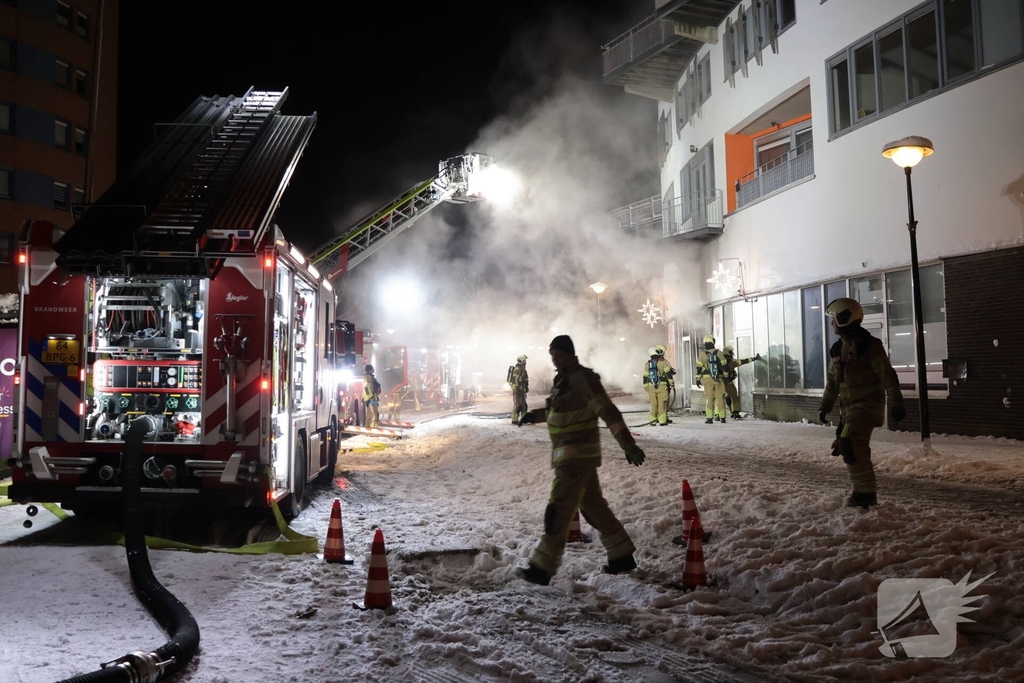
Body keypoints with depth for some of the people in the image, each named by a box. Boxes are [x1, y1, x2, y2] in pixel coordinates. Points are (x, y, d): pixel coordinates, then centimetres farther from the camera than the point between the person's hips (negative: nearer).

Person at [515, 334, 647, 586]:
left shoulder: (583, 379, -16)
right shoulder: (563, 379, 13)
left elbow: (608, 412, -23)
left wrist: (628, 445, -30)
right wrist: (536, 415, 15)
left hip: (578, 455, -10)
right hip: (567, 454, 10)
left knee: (558, 510, -8)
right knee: (593, 506, 14)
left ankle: (542, 568, -3)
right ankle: (622, 556, 23)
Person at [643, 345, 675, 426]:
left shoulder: (647, 364, 11)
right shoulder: (663, 362, -4)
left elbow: (645, 377, 14)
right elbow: (669, 374, -6)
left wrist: (647, 389, 21)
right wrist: (672, 385, 1)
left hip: (651, 387, 4)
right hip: (662, 386, -4)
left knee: (653, 404, 10)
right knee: (662, 403, -1)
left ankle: (653, 420, 10)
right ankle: (662, 420, -2)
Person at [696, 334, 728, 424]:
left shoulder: (702, 354, -3)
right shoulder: (719, 353, -1)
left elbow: (699, 368, -1)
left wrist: (698, 379, 6)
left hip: (707, 379, 0)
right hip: (719, 379, 0)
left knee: (709, 398, 4)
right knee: (720, 398, 7)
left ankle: (709, 418, 1)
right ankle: (722, 417, 8)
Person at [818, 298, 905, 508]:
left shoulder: (869, 345, -12)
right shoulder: (839, 349, 13)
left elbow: (887, 376, -15)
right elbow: (832, 381, 20)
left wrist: (896, 404, -19)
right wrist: (825, 406, 22)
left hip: (868, 404, -9)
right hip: (850, 406, 9)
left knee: (849, 444, -20)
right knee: (857, 449, 11)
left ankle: (864, 491, -11)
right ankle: (865, 492, 21)